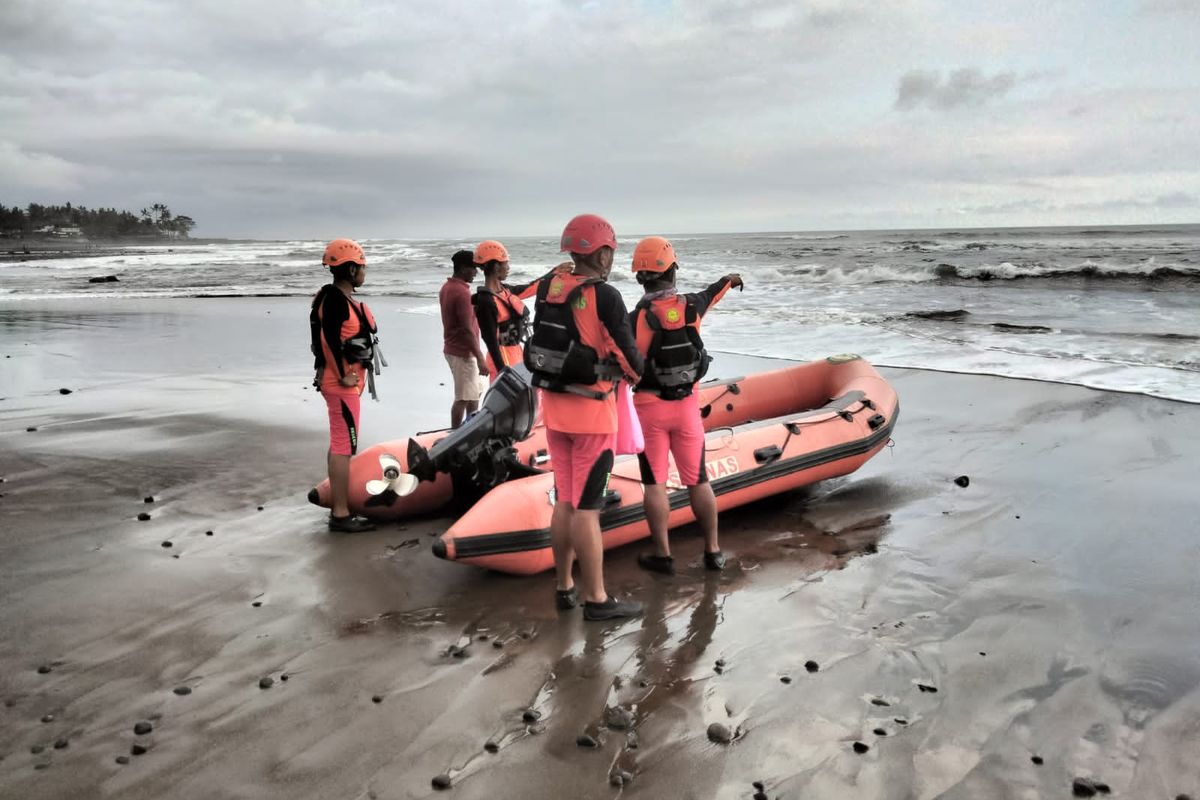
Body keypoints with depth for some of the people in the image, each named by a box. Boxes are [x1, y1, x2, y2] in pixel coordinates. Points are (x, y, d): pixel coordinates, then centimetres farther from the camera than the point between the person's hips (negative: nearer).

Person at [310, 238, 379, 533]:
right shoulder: (336, 300, -17)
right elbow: (331, 340, -25)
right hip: (342, 384, -11)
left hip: (343, 382, 11)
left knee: (339, 445, 16)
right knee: (344, 446, -8)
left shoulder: (339, 298, 15)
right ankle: (341, 515, -4)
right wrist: (344, 376, -20)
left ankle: (339, 506, 25)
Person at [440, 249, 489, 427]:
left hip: (453, 348, 10)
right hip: (463, 352, -10)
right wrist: (480, 358, -21)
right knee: (463, 398, -2)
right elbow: (467, 330, -24)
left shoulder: (447, 287, 9)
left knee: (474, 393, 19)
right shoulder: (462, 292, -21)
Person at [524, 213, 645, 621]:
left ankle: (565, 587, 26)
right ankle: (596, 599, 10)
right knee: (586, 507, -1)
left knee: (564, 500, 16)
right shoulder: (605, 297, -16)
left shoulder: (548, 288, 3)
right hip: (590, 412, -6)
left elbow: (541, 345, 8)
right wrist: (635, 372, 10)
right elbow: (629, 355, -11)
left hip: (553, 406, 6)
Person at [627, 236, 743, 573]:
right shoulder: (692, 306, -2)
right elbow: (711, 293, 22)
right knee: (698, 480, 11)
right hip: (687, 405, 3)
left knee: (655, 483, 5)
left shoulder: (638, 317, -15)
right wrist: (729, 280, 43)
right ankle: (713, 551, 19)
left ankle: (662, 555, 10)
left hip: (650, 407, -3)